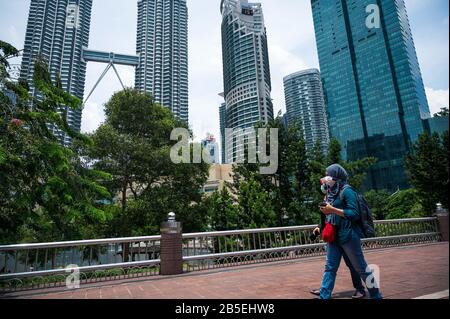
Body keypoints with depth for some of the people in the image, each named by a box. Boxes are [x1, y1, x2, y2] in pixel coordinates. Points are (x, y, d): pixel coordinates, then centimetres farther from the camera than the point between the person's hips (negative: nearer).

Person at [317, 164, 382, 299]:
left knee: (360, 267, 7)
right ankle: (324, 297, 12)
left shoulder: (347, 191, -12)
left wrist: (332, 209, -20)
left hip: (348, 235, -7)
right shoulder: (332, 192, 10)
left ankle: (376, 295, 26)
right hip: (333, 235, 7)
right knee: (330, 268, 7)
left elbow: (354, 214, -19)